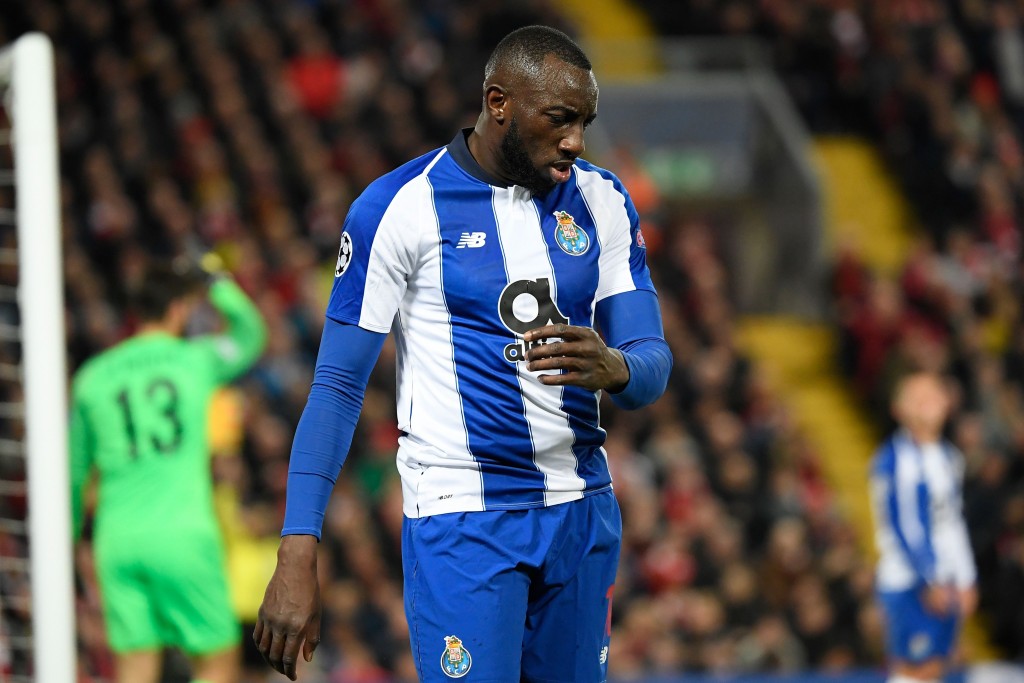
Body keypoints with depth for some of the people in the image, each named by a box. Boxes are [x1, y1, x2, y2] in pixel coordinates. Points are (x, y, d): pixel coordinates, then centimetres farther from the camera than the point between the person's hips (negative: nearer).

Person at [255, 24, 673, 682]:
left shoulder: (601, 202, 6)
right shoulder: (400, 207, -8)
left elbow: (654, 363, 5)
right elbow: (337, 387, -8)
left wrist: (613, 369, -22)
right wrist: (298, 556, -16)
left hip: (582, 511, 5)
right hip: (461, 520, -5)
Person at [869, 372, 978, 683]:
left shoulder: (948, 456, 14)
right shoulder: (893, 458, -12)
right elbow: (900, 526, -15)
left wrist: (966, 580, 16)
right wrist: (931, 580, -17)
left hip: (945, 584, 8)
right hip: (908, 584, -8)